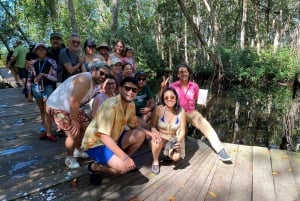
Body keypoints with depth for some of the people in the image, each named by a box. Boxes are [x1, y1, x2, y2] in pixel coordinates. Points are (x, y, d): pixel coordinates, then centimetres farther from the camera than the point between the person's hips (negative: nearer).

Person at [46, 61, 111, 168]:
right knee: (74, 133, -13)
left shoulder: (96, 82, 1)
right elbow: (74, 101, -31)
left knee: (87, 126, 12)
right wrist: (74, 121, -23)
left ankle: (76, 150, 33)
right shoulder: (85, 79, -30)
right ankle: (69, 157, 14)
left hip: (71, 107, 10)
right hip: (57, 107, -10)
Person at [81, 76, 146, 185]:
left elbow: (134, 125, 7)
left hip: (113, 139, 8)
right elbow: (104, 136, -31)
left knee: (140, 134, -7)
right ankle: (94, 167, 1)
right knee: (123, 167, -26)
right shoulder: (110, 105, -28)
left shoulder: (131, 105, -4)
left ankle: (118, 159, 9)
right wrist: (124, 157, -34)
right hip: (95, 143, -8)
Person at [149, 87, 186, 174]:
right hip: (161, 136, -1)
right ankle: (155, 161, -3)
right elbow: (152, 125, -10)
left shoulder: (181, 111, -14)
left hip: (174, 138, 1)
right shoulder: (158, 109, -18)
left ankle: (168, 152, 18)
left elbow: (182, 130, -9)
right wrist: (156, 132, -33)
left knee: (176, 157, -22)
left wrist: (178, 142, -27)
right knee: (157, 142, -36)